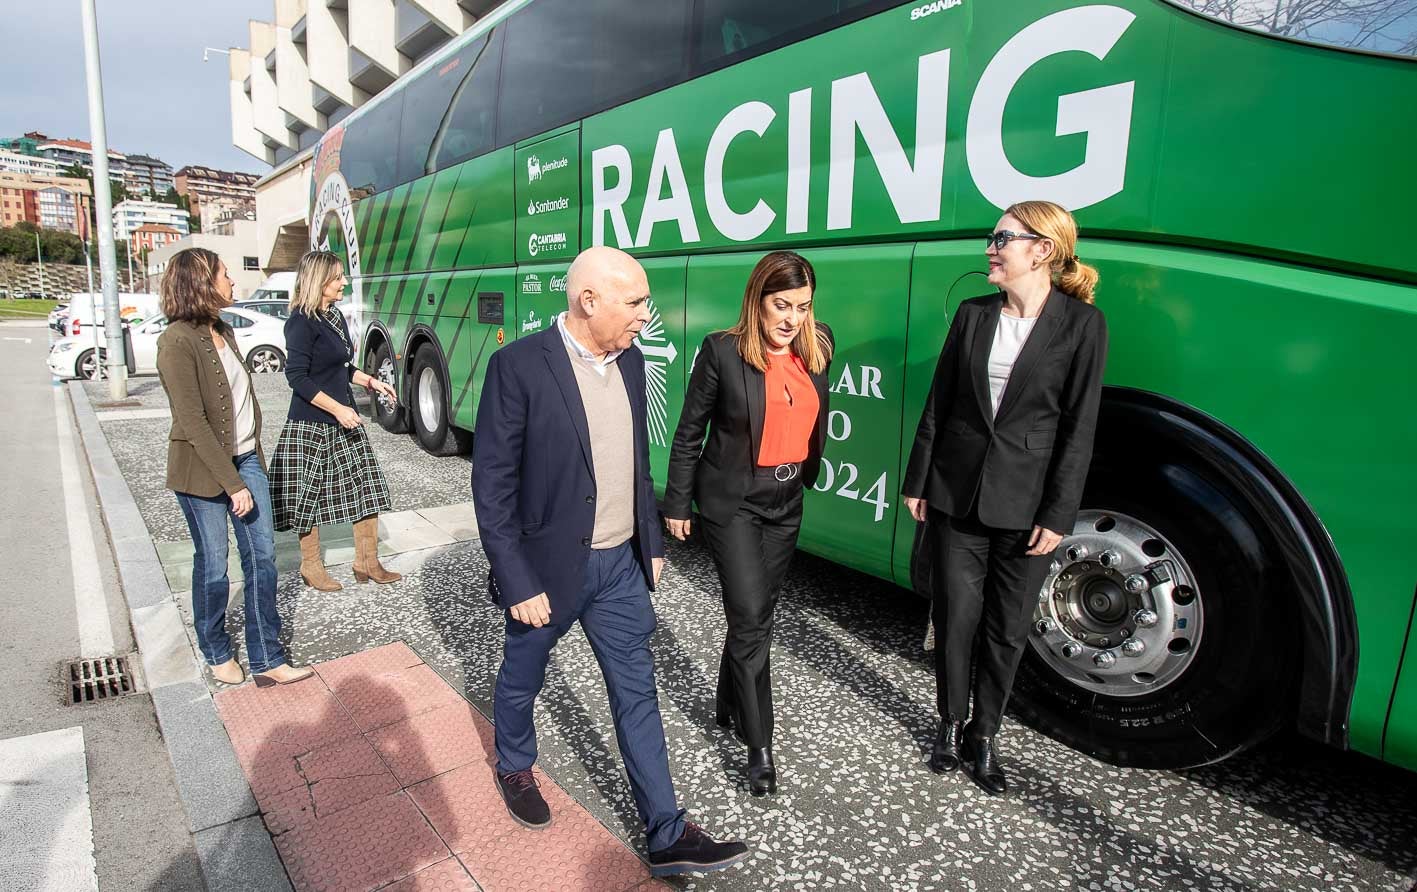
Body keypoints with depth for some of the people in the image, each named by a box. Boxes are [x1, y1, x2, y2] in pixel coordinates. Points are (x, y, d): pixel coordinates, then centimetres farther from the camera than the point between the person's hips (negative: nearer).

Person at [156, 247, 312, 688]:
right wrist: (232, 484, -19)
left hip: (245, 458, 7)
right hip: (203, 470, -7)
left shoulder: (222, 331, 10)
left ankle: (267, 660, 12)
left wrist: (255, 457, 13)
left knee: (262, 556, 5)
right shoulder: (178, 341, -16)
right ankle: (217, 655, 28)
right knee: (213, 565, 7)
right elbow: (192, 422, -19)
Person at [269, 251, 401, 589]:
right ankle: (311, 566, 22)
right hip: (311, 424, -8)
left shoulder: (336, 316, 11)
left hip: (345, 419, 8)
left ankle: (367, 562, 17)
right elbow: (297, 377, -18)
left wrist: (371, 382, 7)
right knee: (308, 492, 6)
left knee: (366, 485, 7)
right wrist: (337, 409, -21)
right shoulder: (301, 322, -14)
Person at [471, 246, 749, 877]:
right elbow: (492, 486, -16)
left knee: (637, 693, 11)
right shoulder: (518, 366, -18)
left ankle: (667, 836, 23)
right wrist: (517, 584, -16)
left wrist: (652, 543, 13)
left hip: (620, 564, 5)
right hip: (548, 567, -5)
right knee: (522, 679, 20)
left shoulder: (629, 360, 1)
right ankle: (515, 770, 50)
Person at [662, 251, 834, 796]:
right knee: (751, 618, -6)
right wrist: (677, 504, -3)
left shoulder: (816, 348, 0)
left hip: (787, 502, 5)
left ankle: (730, 706, 39)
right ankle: (759, 746, 9)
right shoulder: (723, 351, -14)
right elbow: (689, 432, -6)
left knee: (755, 612, 17)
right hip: (732, 501, -5)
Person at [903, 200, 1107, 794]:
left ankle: (983, 735, 30)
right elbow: (938, 404, 6)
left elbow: (1078, 427, -6)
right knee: (956, 616, 9)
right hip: (957, 494, 2)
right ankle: (951, 726, 30)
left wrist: (1058, 516, -9)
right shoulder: (973, 315, 4)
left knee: (1008, 627, 10)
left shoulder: (1081, 324, -5)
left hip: (1026, 501, -2)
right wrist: (917, 483, 5)